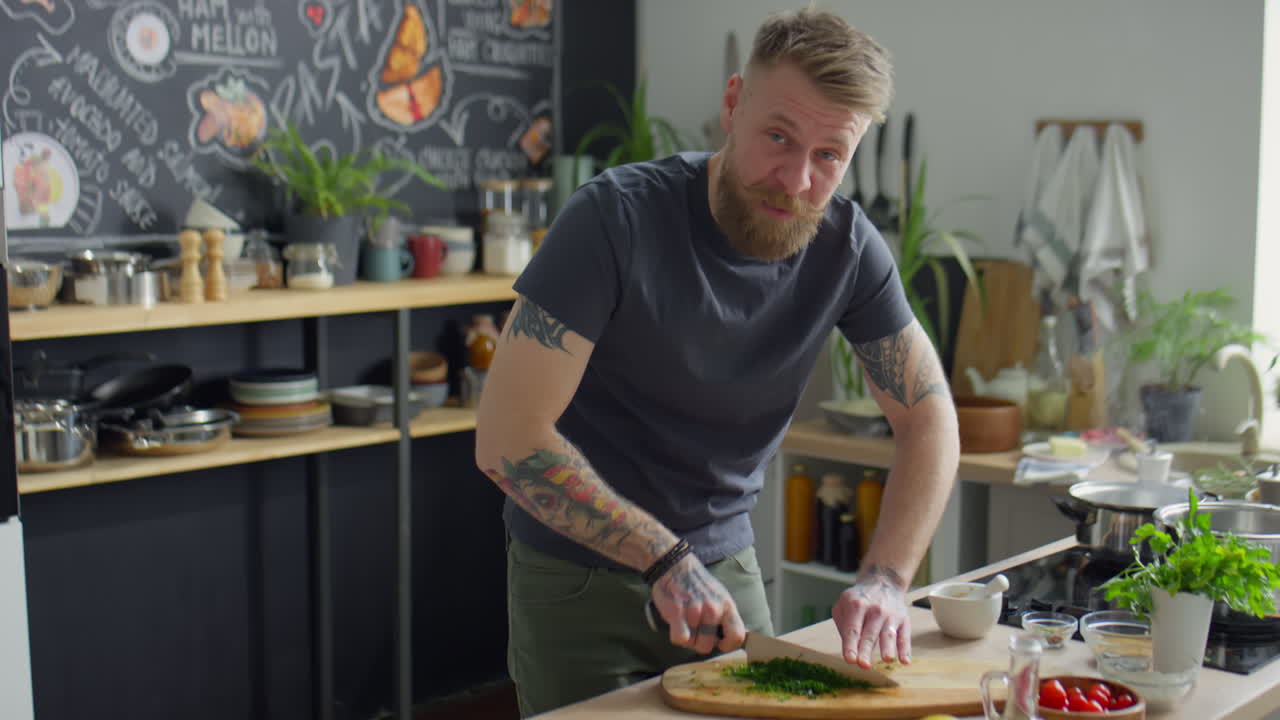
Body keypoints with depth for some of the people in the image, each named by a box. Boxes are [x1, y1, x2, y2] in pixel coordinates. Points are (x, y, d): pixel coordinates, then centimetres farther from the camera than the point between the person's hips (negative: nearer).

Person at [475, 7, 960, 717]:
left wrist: (884, 580, -20)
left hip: (726, 564, 4)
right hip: (580, 574, -4)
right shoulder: (616, 218, -23)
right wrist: (666, 560, -27)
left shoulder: (846, 246, -9)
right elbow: (508, 439, -26)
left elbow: (929, 420, -5)